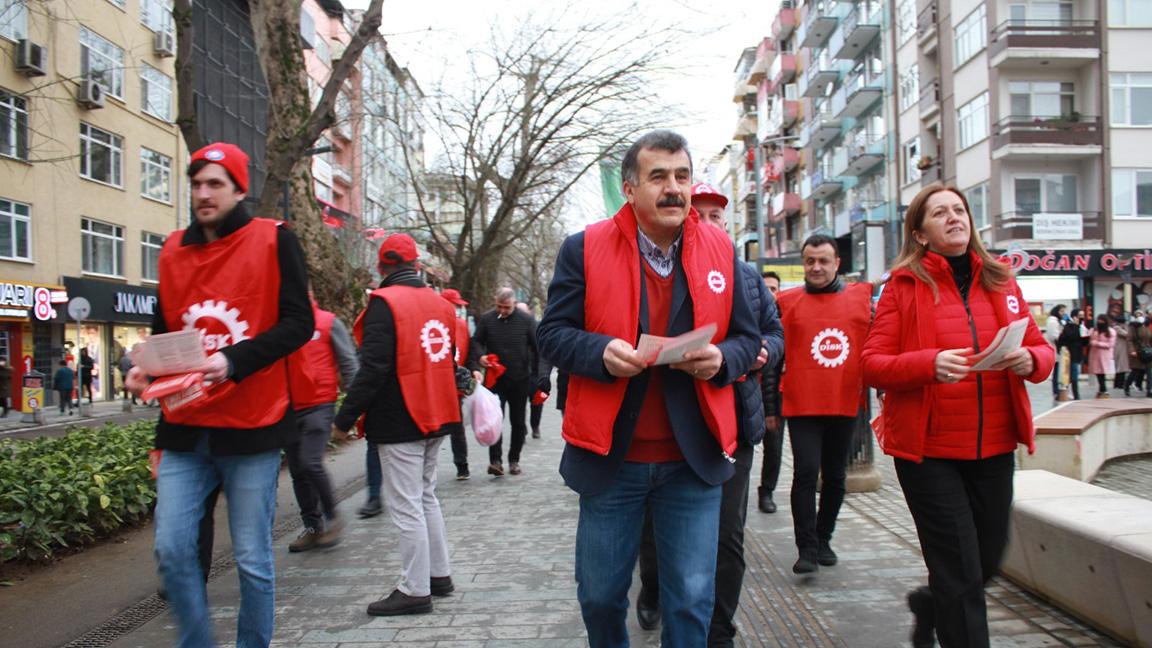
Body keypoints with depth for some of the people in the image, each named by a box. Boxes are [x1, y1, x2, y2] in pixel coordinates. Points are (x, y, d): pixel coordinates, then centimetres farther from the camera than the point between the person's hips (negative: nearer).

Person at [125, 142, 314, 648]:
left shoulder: (273, 240, -3)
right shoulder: (174, 250, 11)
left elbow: (298, 323, -10)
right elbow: (164, 328, 19)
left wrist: (234, 362, -21)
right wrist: (147, 368, -1)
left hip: (251, 425, -4)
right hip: (185, 427, 5)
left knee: (252, 558, 3)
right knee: (171, 548, 4)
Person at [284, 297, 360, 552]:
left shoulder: (328, 323, -3)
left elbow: (349, 363, -2)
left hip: (319, 405, -4)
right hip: (289, 408, 5)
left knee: (311, 463, -15)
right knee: (297, 471, 8)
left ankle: (332, 516, 6)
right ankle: (313, 526, 21)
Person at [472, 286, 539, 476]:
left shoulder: (526, 320, -5)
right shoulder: (486, 319, -3)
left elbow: (538, 346, 0)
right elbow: (476, 341, 5)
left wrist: (537, 374, -3)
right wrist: (481, 355, -17)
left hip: (520, 380, 1)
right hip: (496, 379, 0)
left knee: (518, 422, 9)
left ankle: (514, 460, 21)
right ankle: (495, 460, -8)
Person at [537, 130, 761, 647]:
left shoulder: (721, 252, 5)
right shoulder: (585, 248, -2)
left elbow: (747, 337, 9)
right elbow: (552, 333, -1)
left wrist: (722, 359, -14)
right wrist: (601, 351, -21)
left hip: (693, 457, 1)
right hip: (610, 454, -1)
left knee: (692, 600, 8)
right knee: (600, 594, 14)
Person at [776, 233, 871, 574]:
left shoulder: (862, 296, 5)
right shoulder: (788, 301, 2)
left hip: (845, 404, 2)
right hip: (802, 405, -2)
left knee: (835, 476, 11)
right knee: (806, 472, -9)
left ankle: (823, 539, 27)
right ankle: (807, 548, -1)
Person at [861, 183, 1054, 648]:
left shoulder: (1000, 281, 9)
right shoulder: (904, 286, -4)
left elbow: (1040, 347, 14)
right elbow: (872, 364, -9)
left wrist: (1030, 360, -10)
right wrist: (930, 364, -25)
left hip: (994, 448, 5)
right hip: (928, 449, -5)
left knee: (988, 560, 16)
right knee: (960, 571, -3)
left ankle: (929, 603, 45)